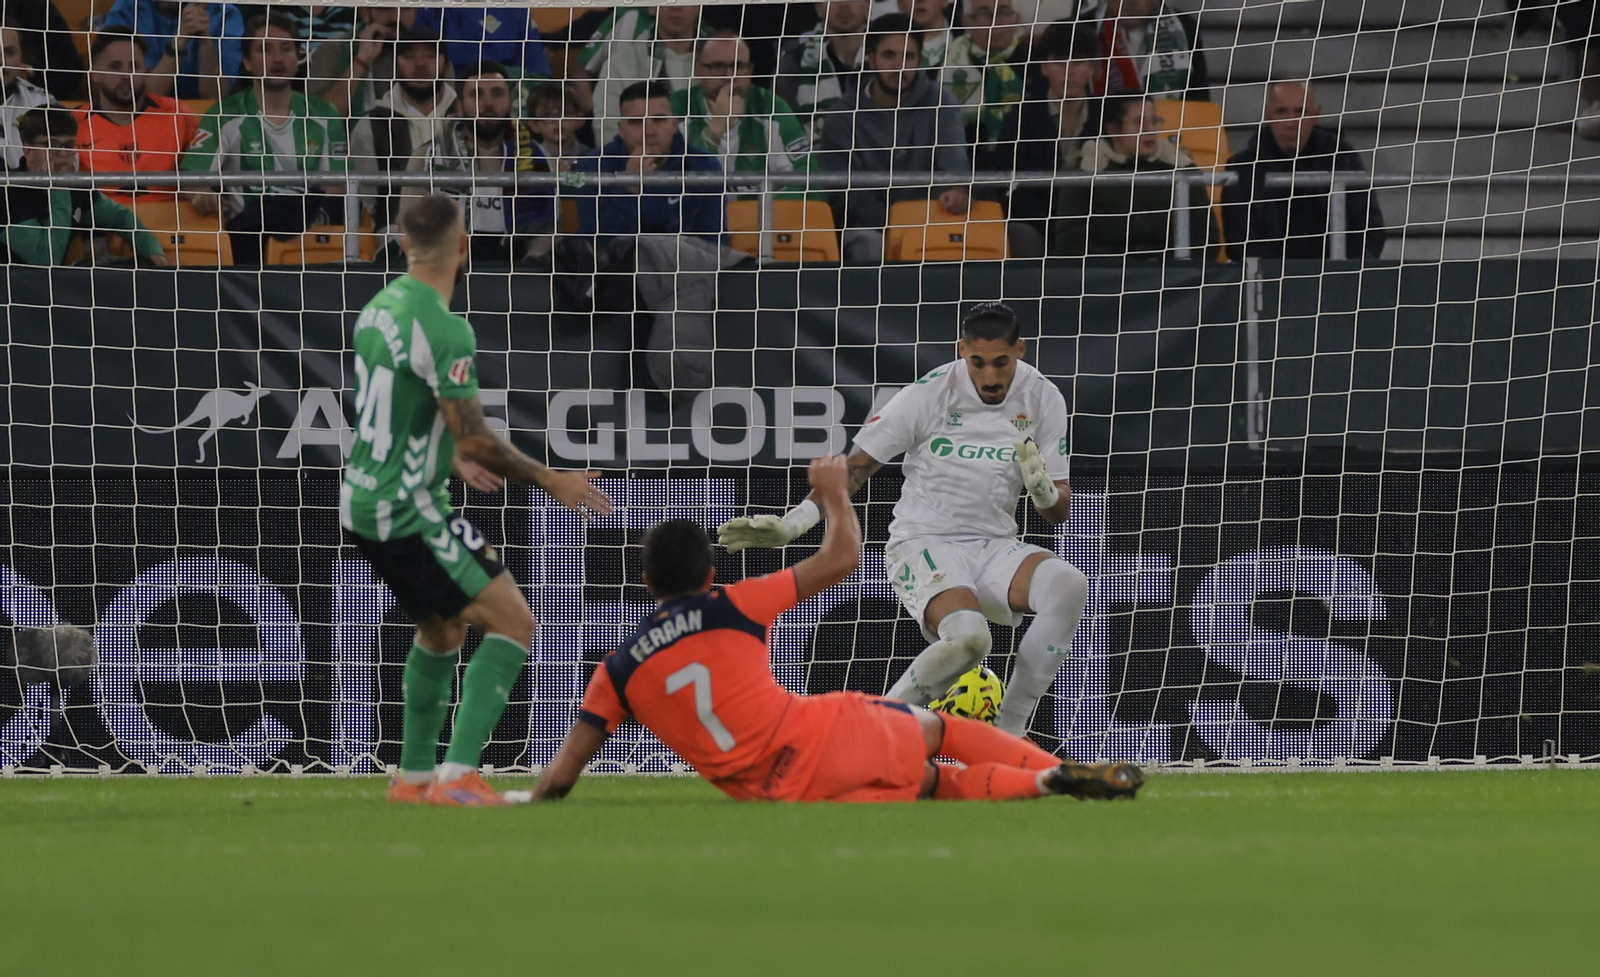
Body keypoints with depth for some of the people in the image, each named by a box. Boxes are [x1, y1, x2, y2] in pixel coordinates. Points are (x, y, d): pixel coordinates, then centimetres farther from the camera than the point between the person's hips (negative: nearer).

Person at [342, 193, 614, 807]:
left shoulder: (380, 308, 8)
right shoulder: (444, 330, -21)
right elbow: (476, 438, -19)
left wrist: (452, 458, 33)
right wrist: (550, 482, -7)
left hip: (365, 504, 9)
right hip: (411, 512, -9)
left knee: (441, 629, 25)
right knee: (513, 621, -9)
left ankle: (413, 777, 30)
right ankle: (457, 774, -17)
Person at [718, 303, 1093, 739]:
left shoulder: (1044, 400, 2)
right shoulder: (929, 395, -9)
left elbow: (1058, 512, 7)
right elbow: (855, 467, -2)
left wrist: (1042, 486, -17)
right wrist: (790, 524, -11)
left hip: (994, 548, 4)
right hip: (923, 544, -4)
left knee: (1068, 585, -29)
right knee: (966, 635, -36)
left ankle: (1010, 731, -17)